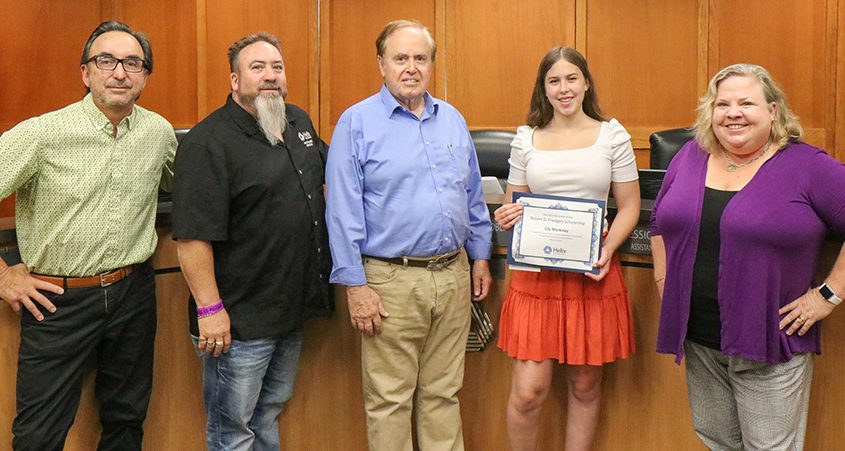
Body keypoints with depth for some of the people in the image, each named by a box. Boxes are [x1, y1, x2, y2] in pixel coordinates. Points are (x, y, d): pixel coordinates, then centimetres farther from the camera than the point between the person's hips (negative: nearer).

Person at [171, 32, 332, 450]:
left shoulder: (299, 122, 8)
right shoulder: (209, 142, -18)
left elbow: (328, 174, 25)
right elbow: (192, 235, -22)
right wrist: (209, 308, -23)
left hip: (293, 308, 8)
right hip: (240, 320, -8)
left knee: (269, 415, 24)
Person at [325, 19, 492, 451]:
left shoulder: (453, 120, 11)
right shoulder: (357, 122, -5)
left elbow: (473, 197, 18)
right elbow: (343, 211, -9)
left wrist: (480, 256, 14)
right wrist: (355, 285, -12)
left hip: (453, 274, 5)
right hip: (391, 281, -5)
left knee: (443, 393, 15)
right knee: (390, 401, 5)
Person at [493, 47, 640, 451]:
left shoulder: (612, 135, 4)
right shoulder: (526, 139, 7)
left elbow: (629, 206, 5)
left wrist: (607, 250, -11)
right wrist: (507, 217, -10)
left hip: (593, 272, 0)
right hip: (536, 271, 0)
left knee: (585, 385, 10)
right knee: (528, 391, -3)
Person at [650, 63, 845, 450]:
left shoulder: (806, 166, -9)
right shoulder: (690, 157, 6)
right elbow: (660, 221, 17)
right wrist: (663, 280, 9)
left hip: (770, 345, -4)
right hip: (698, 340, 5)